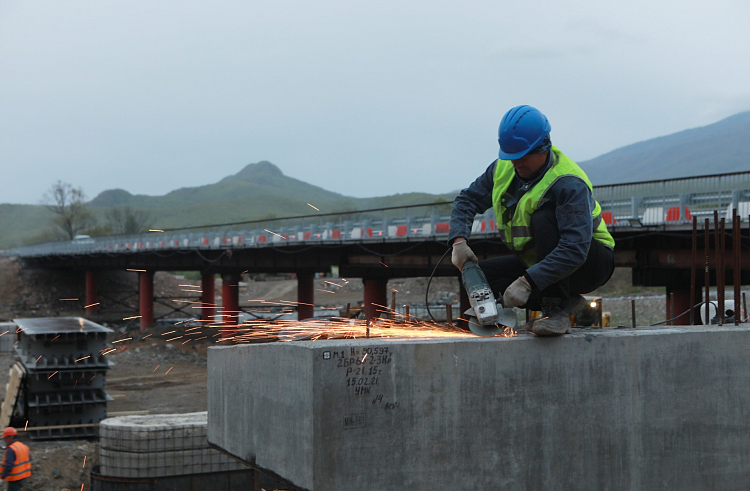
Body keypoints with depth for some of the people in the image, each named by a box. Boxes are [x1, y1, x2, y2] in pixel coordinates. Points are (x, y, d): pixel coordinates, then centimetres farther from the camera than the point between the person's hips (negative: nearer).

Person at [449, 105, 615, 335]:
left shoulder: (569, 185, -29)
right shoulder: (504, 168, -5)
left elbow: (574, 250, -39)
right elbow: (468, 199, 5)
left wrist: (527, 282, -45)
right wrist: (459, 240, -14)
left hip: (590, 262, -7)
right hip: (537, 261, 7)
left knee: (543, 217, -33)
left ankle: (557, 310, -30)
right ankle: (566, 300, -5)